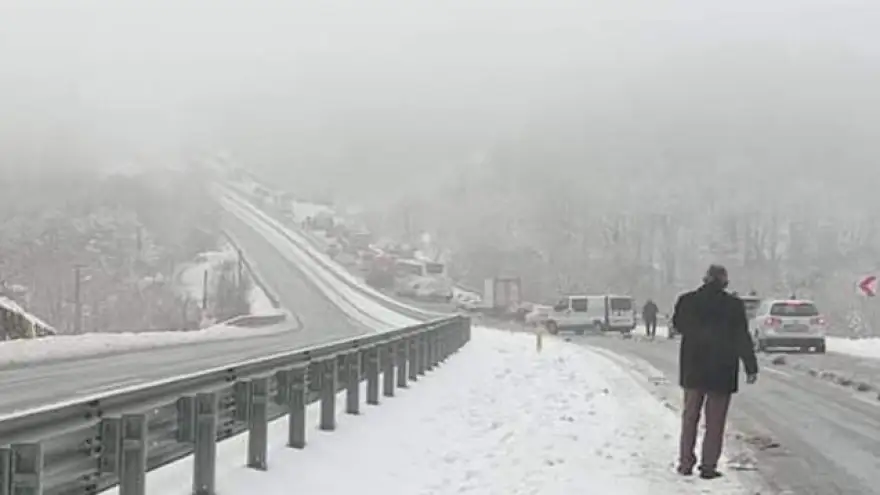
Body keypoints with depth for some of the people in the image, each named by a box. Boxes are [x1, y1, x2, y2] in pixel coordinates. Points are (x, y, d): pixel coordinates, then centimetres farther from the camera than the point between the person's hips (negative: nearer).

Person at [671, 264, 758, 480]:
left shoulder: (687, 301, -4)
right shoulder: (733, 306, -12)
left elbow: (678, 325, 13)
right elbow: (742, 339, -8)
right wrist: (751, 367, -3)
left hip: (692, 370, 2)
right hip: (722, 372, -2)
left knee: (690, 416, 15)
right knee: (715, 422, 5)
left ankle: (686, 463, 16)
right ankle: (708, 466, 4)